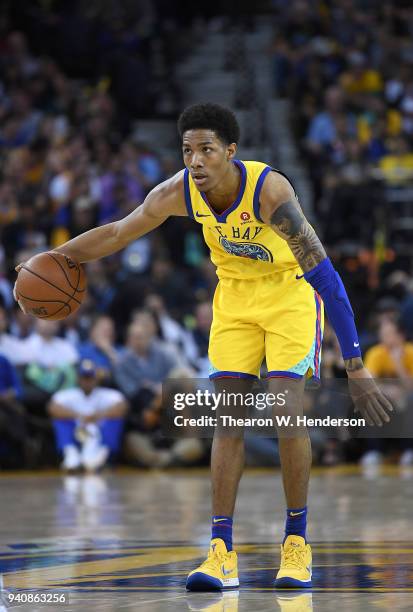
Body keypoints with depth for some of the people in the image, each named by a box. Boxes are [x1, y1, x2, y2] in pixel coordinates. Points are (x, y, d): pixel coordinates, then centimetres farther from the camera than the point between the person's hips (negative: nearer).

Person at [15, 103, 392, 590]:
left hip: (292, 291, -4)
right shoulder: (179, 192, -19)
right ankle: (222, 553, -2)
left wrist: (354, 367, -40)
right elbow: (118, 233, 0)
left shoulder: (269, 190, -34)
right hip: (235, 295, 5)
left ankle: (296, 542, -1)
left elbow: (324, 274, -36)